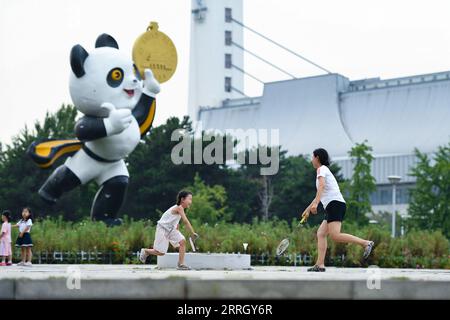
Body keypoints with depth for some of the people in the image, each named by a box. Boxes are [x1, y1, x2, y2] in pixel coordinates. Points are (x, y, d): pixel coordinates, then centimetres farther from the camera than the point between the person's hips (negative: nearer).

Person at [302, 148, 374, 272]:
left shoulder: (321, 169, 1)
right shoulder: (325, 170, 30)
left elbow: (321, 186, -19)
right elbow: (319, 195, 40)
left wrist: (315, 203, -31)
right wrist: (307, 209, 46)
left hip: (335, 204, -10)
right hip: (332, 207, 10)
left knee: (335, 236, -21)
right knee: (320, 234, 4)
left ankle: (365, 243, -23)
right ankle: (320, 264, -4)